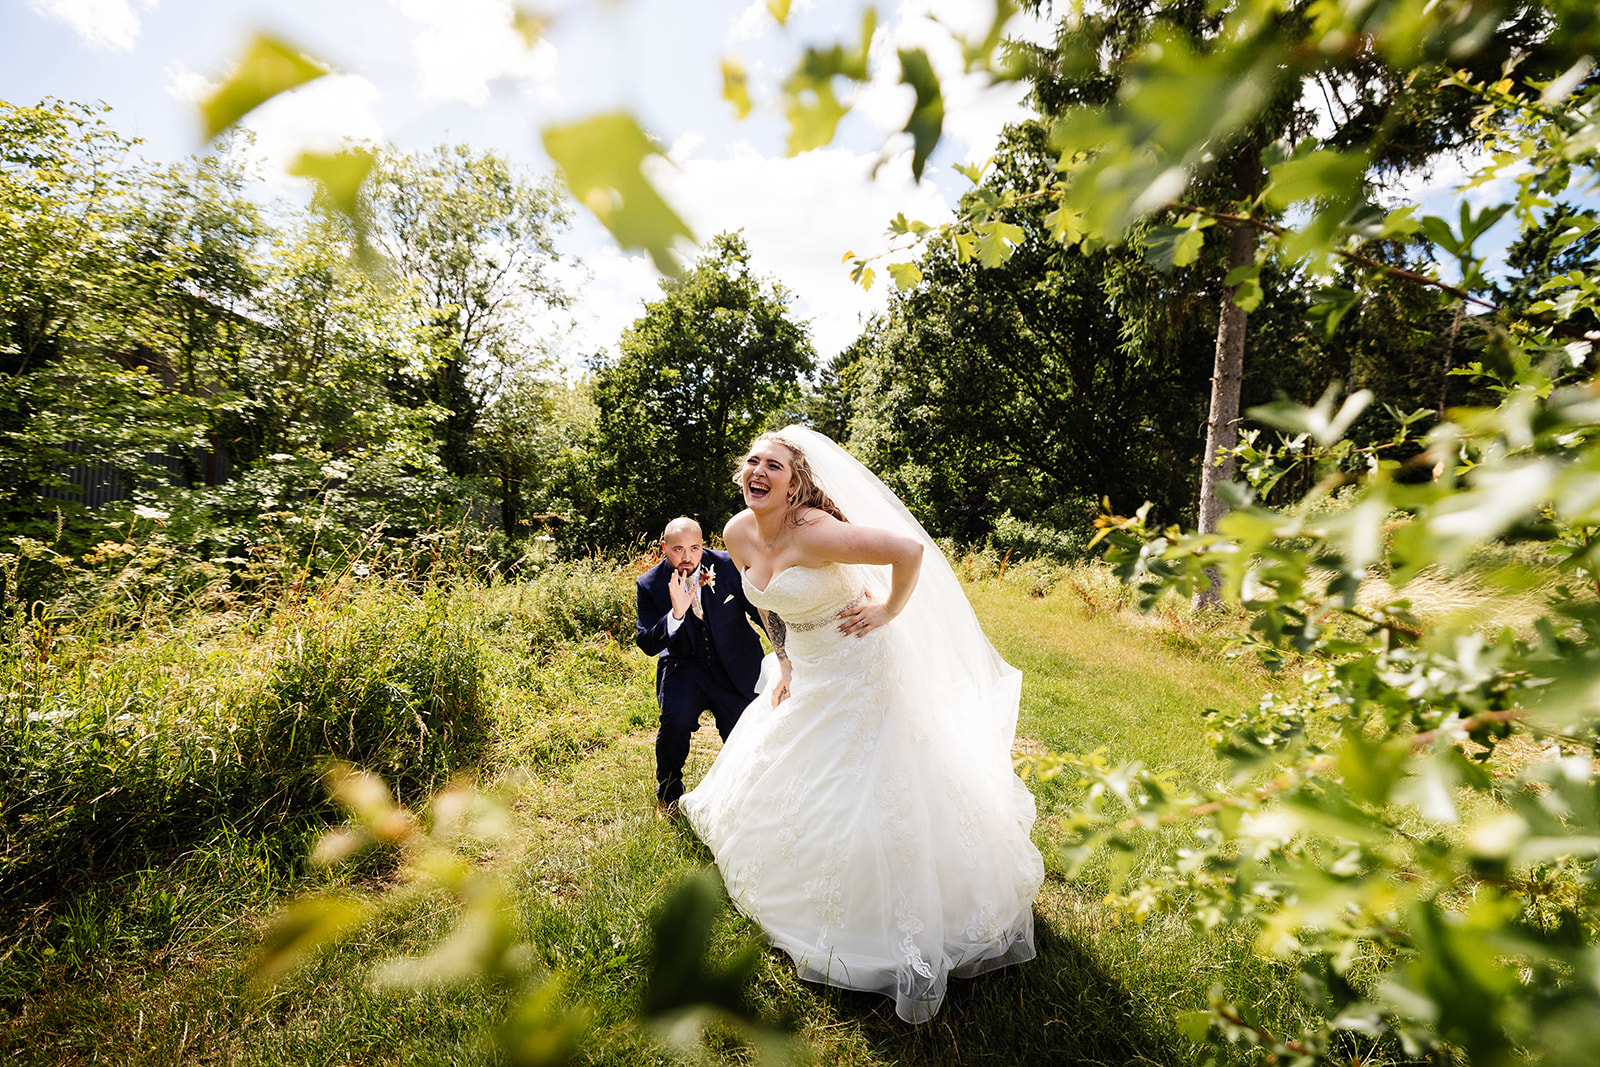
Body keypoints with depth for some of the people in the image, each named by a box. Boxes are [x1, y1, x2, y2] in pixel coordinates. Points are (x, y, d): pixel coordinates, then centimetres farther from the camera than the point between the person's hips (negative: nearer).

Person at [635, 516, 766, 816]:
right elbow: (647, 644, -18)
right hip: (685, 665, -1)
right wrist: (675, 614, -34)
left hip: (737, 665, 1)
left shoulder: (729, 565, -14)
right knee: (676, 719, -27)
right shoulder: (650, 584, -12)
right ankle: (668, 794, 4)